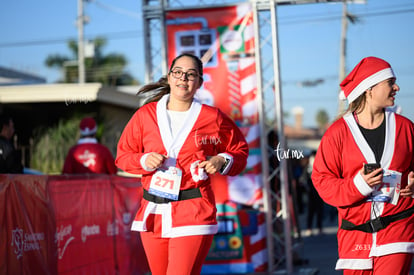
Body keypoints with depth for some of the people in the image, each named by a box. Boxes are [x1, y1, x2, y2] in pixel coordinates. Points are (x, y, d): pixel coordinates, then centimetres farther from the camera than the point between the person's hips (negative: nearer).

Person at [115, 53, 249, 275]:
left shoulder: (213, 118, 3)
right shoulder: (145, 115, 6)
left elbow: (240, 150, 13)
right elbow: (123, 156, 11)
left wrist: (222, 161, -7)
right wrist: (144, 161, -8)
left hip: (194, 212, -3)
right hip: (152, 212, 3)